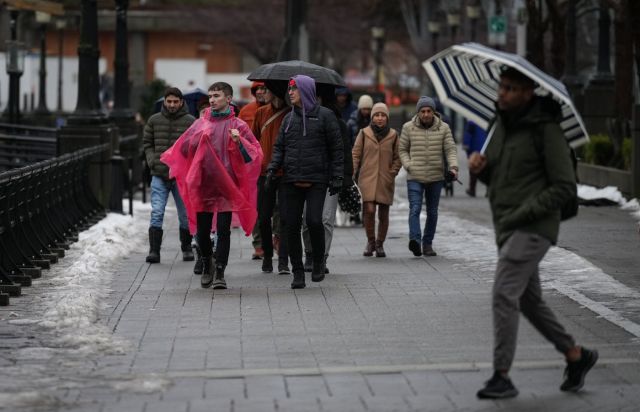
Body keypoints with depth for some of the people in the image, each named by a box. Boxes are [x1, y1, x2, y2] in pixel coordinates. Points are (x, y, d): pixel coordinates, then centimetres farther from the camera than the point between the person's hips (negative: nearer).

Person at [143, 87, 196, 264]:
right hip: (159, 176, 1)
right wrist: (152, 161, -1)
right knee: (156, 213, -8)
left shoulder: (190, 121, -1)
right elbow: (147, 143, 14)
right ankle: (154, 251, -9)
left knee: (185, 215, 10)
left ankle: (186, 248, 26)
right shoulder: (154, 120, 6)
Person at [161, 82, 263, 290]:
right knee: (202, 231, 6)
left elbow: (255, 153, -2)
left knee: (223, 230, -5)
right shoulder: (201, 123, 11)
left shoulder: (238, 125, 3)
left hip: (226, 185, -3)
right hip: (202, 184, 3)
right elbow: (183, 148, 10)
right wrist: (199, 139, -7)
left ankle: (219, 272, 1)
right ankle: (207, 263, 30)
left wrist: (239, 142, -20)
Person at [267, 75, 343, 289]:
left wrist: (336, 177, -4)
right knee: (292, 225, 1)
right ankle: (298, 273, 10)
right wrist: (272, 168, -2)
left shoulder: (324, 116, 1)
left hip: (316, 181, -4)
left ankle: (318, 262, 5)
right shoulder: (289, 118, 14)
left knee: (314, 220, -18)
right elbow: (279, 147, 15)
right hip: (292, 182, 4)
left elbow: (336, 149, 1)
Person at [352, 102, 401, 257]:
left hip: (386, 181, 2)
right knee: (369, 210, -14)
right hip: (367, 179, -2)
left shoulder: (393, 135, 6)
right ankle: (370, 242, 6)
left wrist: (392, 173, -2)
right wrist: (352, 171, -8)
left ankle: (380, 244, 21)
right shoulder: (364, 133, 4)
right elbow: (355, 154, 4)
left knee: (383, 214, 5)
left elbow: (397, 158, 11)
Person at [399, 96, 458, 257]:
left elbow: (450, 149, -2)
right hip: (415, 177, -2)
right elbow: (402, 149, 8)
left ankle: (427, 244, 19)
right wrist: (408, 165, -7)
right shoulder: (408, 127, 0)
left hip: (436, 177, 2)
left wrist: (453, 166, -19)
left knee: (432, 212, 9)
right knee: (415, 209, -17)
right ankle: (415, 240, -31)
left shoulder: (443, 128, 2)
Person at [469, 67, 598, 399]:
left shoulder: (545, 129, -12)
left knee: (504, 294, -17)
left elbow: (565, 187, -14)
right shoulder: (502, 125, 11)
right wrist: (480, 167, -2)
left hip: (533, 228, -9)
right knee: (529, 301, 14)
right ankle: (576, 356, 29)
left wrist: (523, 213, -19)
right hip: (507, 227, 9)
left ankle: (501, 377, -14)